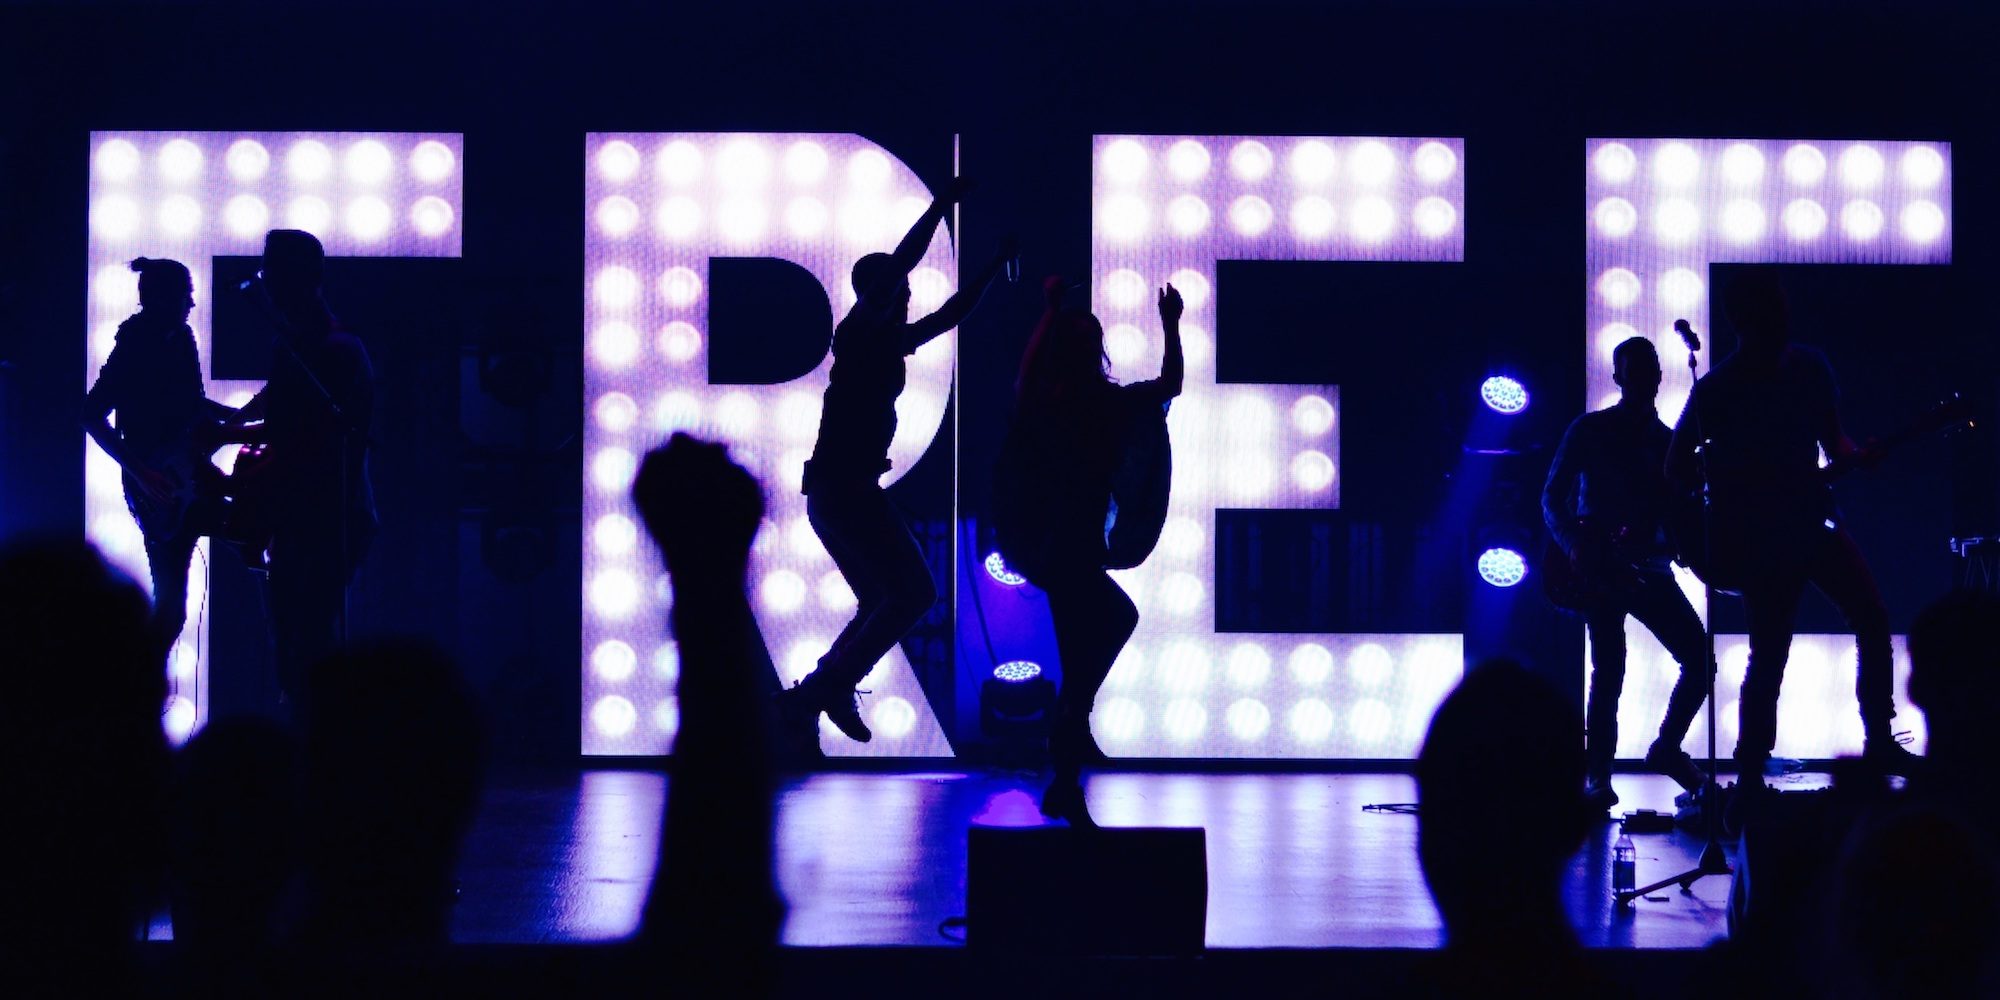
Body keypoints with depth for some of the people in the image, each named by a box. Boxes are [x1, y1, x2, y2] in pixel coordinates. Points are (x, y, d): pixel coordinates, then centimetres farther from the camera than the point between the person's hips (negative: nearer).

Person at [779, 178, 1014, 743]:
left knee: (882, 603, 16)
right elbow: (903, 259, -15)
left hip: (840, 489, 10)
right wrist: (947, 201, -10)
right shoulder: (861, 331, -6)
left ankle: (812, 694, 9)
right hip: (845, 485, -10)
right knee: (914, 593, -11)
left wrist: (996, 266, 31)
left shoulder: (887, 341, 19)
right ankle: (835, 687, -13)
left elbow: (949, 317, 31)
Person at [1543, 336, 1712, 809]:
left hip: (1649, 568, 4)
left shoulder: (1669, 442, 14)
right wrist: (1577, 546, -14)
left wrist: (1672, 541, -11)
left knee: (1699, 658, -7)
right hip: (1601, 567, -4)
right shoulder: (1589, 430, 3)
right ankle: (1598, 777, -6)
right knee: (1608, 671, -12)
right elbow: (1552, 498, 1)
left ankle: (1667, 747, 12)